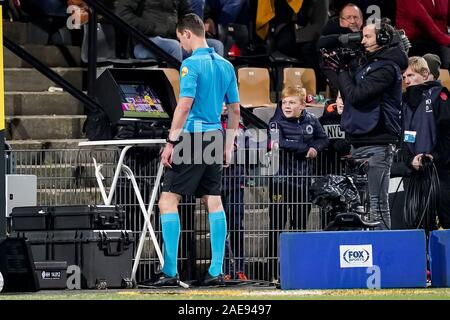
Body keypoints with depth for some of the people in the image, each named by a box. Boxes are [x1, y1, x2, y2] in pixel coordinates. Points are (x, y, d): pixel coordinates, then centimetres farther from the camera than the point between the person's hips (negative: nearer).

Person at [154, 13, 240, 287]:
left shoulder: (191, 64, -10)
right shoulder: (225, 66, 12)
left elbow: (185, 105, -17)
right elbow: (235, 110, 16)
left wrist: (171, 143, -15)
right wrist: (228, 146, 22)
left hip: (193, 138, -7)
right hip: (216, 139, 7)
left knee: (168, 201, -4)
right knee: (214, 202, 9)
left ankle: (170, 272, -10)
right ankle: (216, 271, 6)